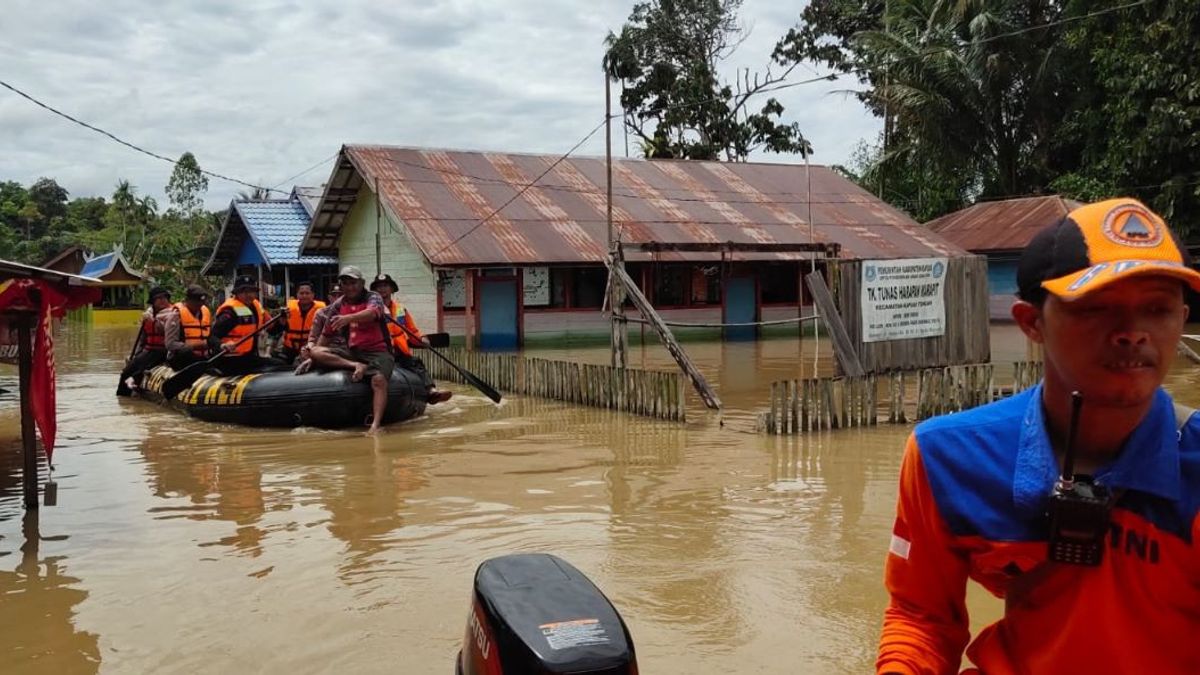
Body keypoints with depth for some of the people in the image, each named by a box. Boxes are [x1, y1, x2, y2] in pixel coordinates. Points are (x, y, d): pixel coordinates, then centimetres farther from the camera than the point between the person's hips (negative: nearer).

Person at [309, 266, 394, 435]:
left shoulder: (373, 298, -4)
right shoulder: (338, 304, 10)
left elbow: (371, 313, -29)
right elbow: (326, 333, 17)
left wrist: (349, 318, -47)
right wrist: (313, 358, 13)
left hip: (377, 351, -5)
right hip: (351, 351, 5)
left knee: (379, 379, -34)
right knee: (316, 352, -15)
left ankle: (375, 425, -45)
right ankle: (356, 366, -28)